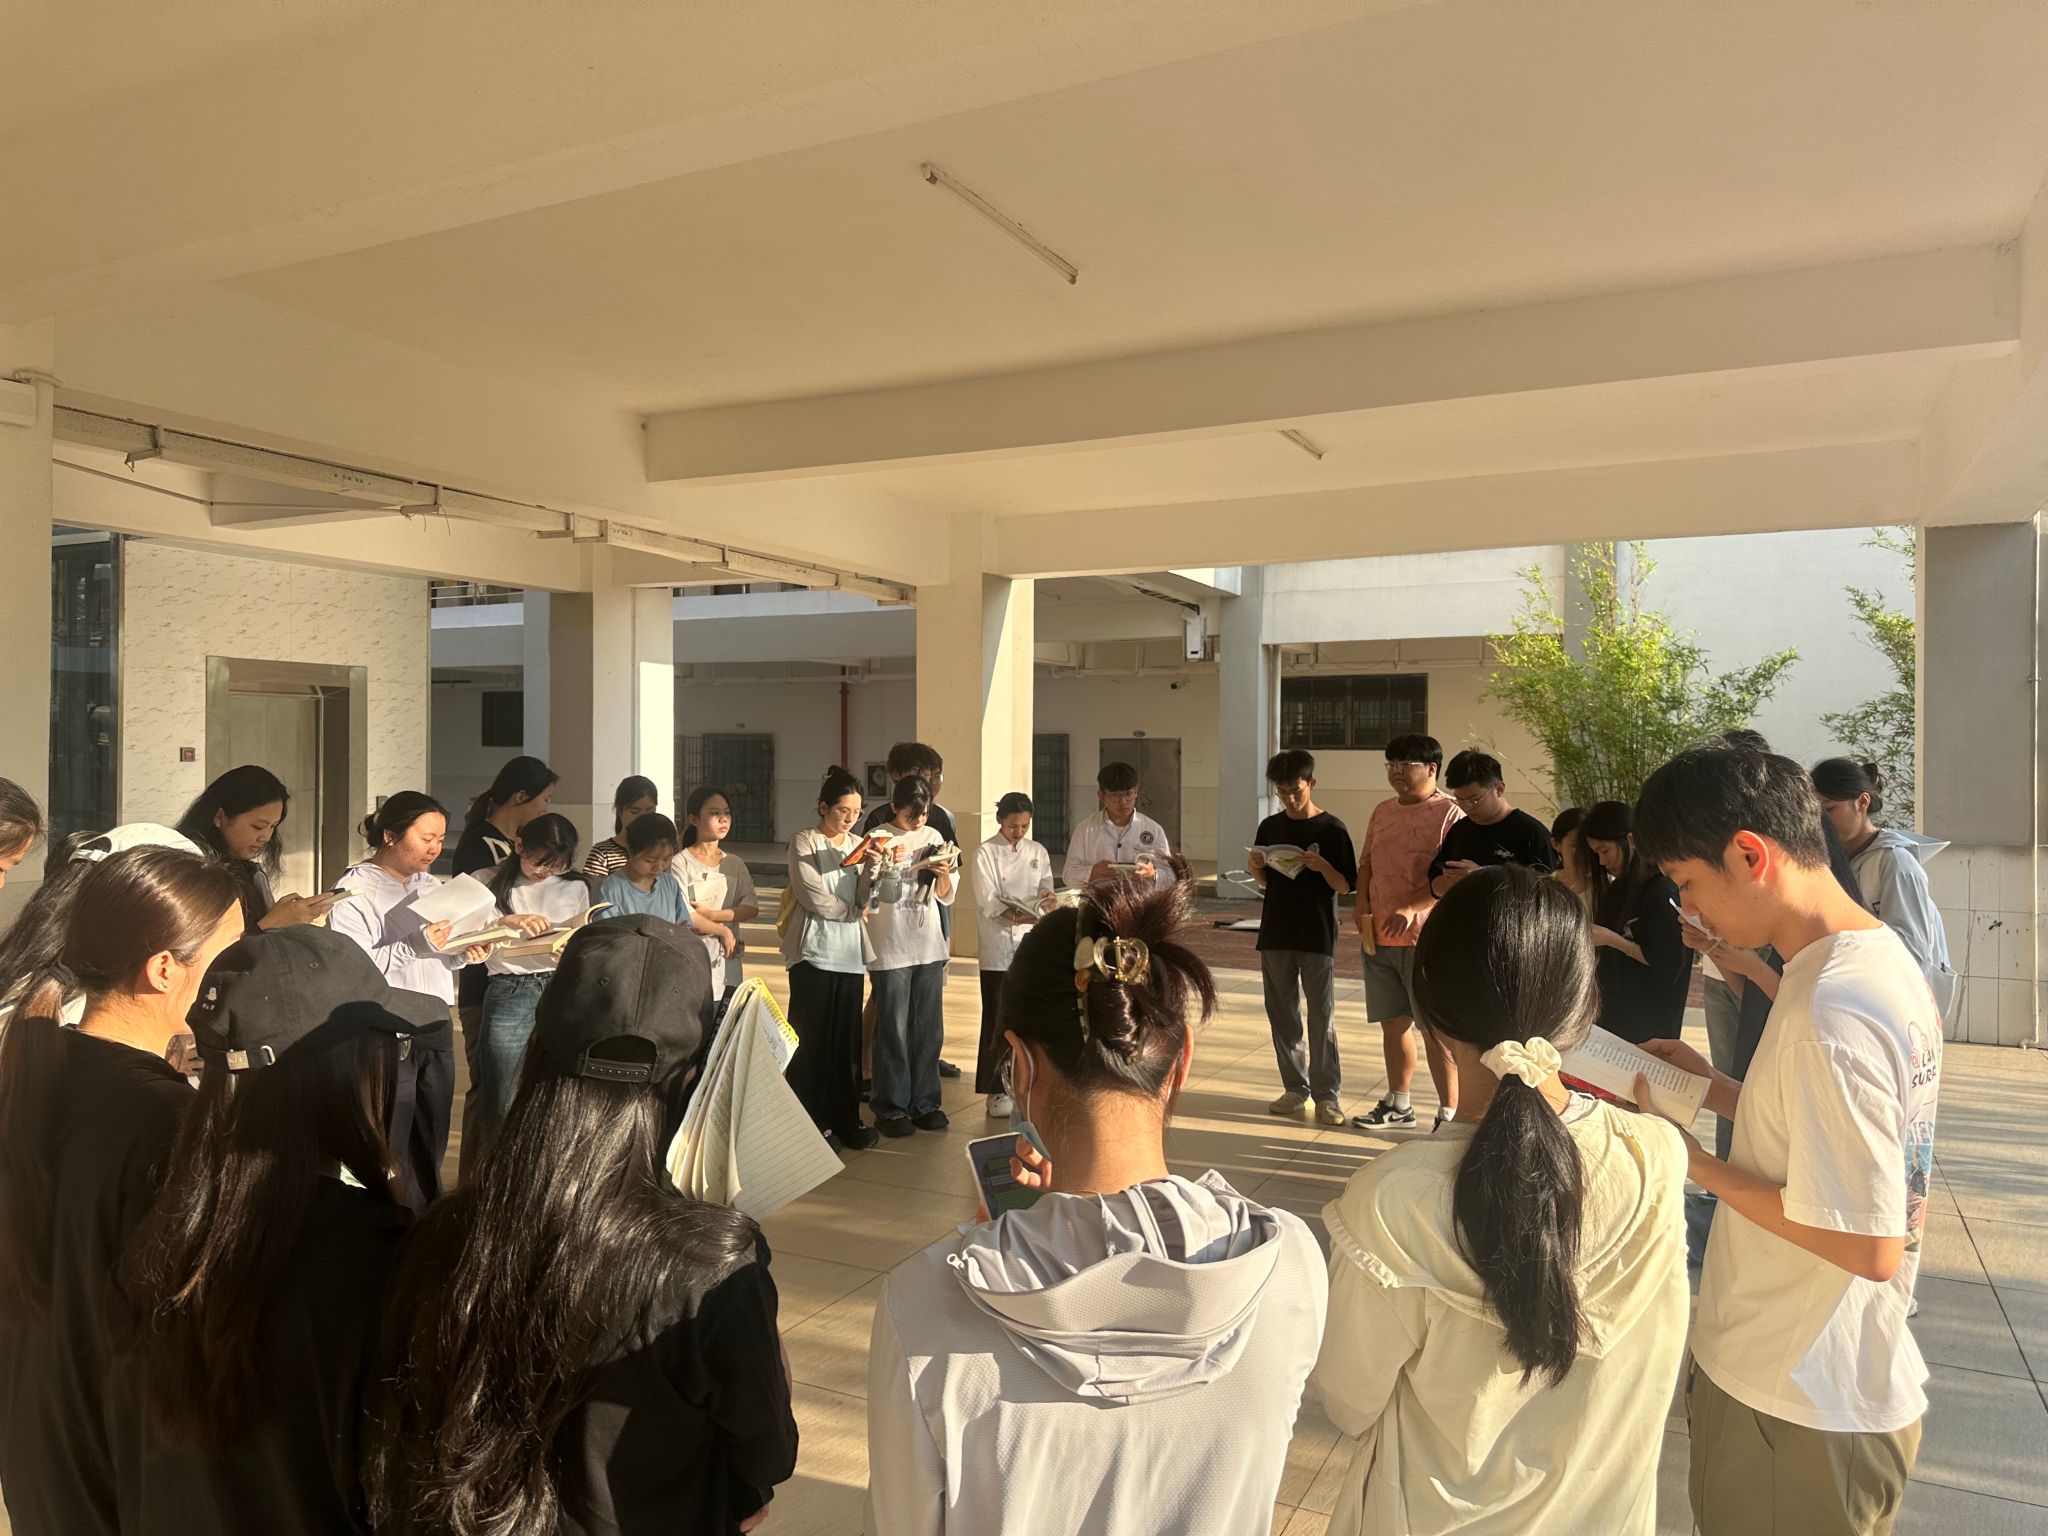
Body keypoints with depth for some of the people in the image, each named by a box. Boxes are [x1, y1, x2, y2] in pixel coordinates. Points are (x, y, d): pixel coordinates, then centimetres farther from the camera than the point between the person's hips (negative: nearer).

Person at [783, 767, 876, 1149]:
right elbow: (813, 896, -12)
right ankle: (810, 1122, 6)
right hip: (813, 952, -5)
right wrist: (853, 910, -1)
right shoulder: (803, 842, -1)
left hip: (850, 955, 5)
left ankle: (846, 1120, 14)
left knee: (847, 1038, 6)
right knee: (812, 1039, -3)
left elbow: (867, 902, 5)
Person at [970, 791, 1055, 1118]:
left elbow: (1046, 890, 9)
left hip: (1031, 943, 4)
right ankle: (996, 1090, 8)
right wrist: (1015, 916, -28)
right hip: (998, 947, -4)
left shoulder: (1038, 852, 11)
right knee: (998, 1019, -1)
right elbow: (988, 902, -11)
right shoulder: (986, 853, -3)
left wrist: (1049, 899, -15)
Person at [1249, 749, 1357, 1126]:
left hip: (1318, 936, -4)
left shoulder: (1332, 830, -5)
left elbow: (1345, 886, -5)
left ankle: (1326, 1093, 6)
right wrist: (1255, 868, -7)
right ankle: (1295, 1087, 19)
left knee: (1322, 1017, -2)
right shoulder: (1270, 827, 7)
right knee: (1281, 1014, 8)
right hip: (1276, 934, 4)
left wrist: (1322, 866, -23)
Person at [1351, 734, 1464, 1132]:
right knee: (1393, 1022, 16)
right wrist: (1361, 901, 2)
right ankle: (1398, 1104, 28)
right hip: (1378, 935, 7)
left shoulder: (1449, 814, -9)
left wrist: (1413, 908, -28)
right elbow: (1366, 863, 20)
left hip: (1424, 938, -7)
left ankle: (1449, 1111, 7)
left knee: (1434, 1029, -3)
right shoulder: (1382, 812, 15)